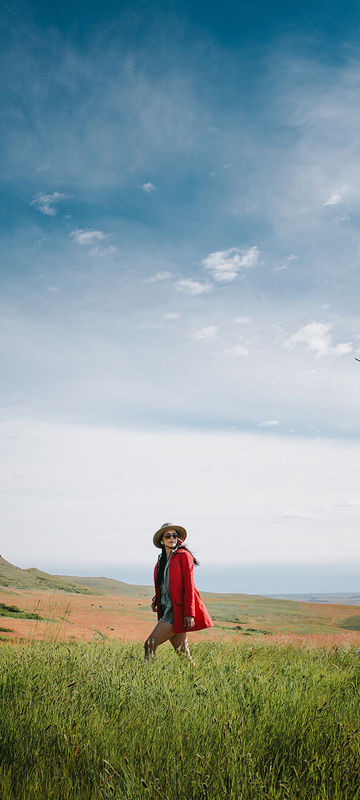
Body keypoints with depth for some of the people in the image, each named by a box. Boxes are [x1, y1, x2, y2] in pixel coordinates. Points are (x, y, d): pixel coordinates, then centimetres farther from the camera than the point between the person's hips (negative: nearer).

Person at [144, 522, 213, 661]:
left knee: (150, 643, -12)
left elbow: (188, 585, -12)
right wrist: (156, 599, 6)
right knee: (181, 652, 7)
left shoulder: (183, 555, -7)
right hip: (167, 610, 7)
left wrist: (189, 613, -18)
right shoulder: (162, 559, 16)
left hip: (178, 610, -7)